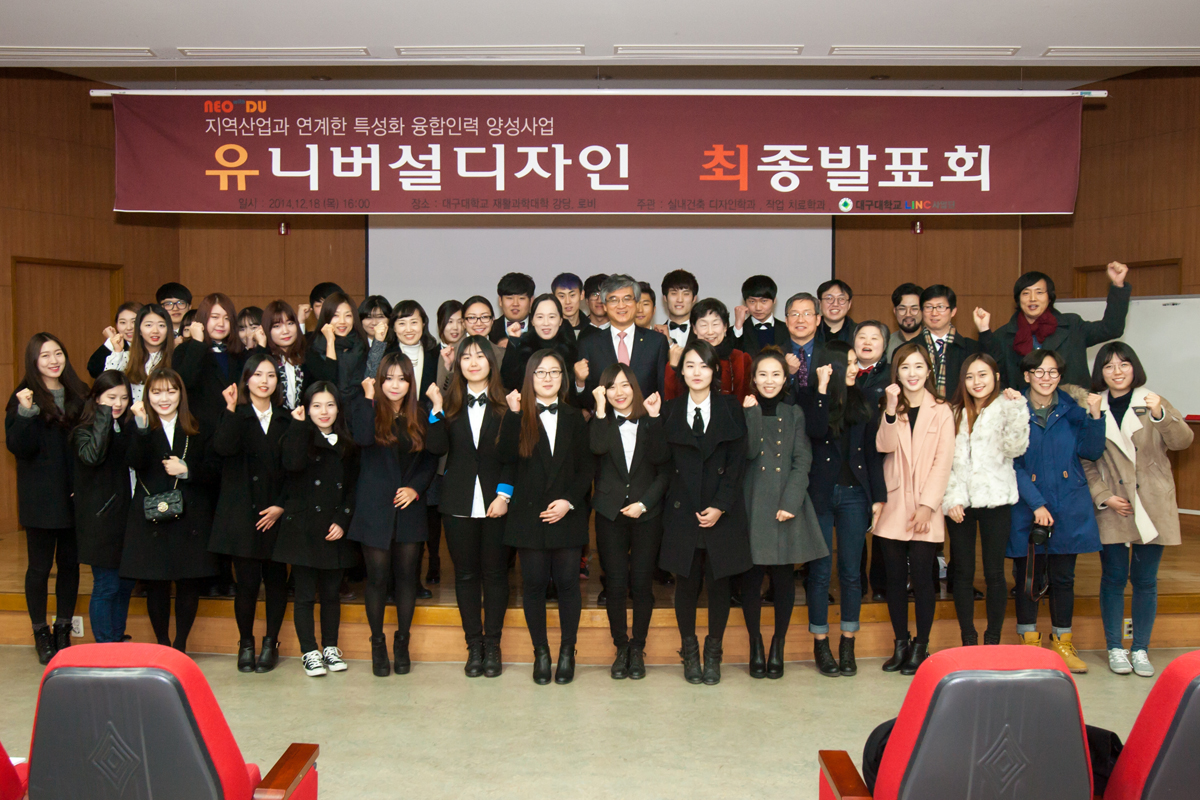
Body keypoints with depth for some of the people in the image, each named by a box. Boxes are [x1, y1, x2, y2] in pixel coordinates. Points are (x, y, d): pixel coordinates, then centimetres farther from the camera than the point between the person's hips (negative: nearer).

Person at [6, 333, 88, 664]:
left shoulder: (79, 394, 6)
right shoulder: (23, 398, -5)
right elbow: (18, 448, -12)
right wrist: (25, 413, -27)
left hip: (75, 496, 4)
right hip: (40, 498, -3)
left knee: (70, 562, 10)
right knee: (39, 565, 5)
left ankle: (63, 630, 24)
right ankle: (41, 634, 19)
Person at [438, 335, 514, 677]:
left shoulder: (505, 405, 1)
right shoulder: (449, 405, 7)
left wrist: (504, 494, -10)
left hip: (495, 501, -2)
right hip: (459, 503, 2)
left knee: (495, 572, 5)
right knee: (465, 574, 7)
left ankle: (492, 645, 16)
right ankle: (474, 645, 17)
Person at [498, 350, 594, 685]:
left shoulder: (574, 418, 10)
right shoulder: (520, 416, 5)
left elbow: (586, 466, 6)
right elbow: (506, 455, -11)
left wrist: (569, 501, -7)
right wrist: (514, 414, -18)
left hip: (567, 515, 1)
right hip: (529, 514, -1)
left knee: (567, 582, 1)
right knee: (534, 583, 3)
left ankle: (567, 651, 16)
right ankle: (541, 653, 16)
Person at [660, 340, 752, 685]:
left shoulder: (731, 409, 4)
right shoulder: (670, 411, 6)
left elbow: (736, 463, -1)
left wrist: (719, 506, -9)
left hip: (723, 512, 0)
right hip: (683, 511, 0)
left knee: (718, 582, 5)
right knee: (686, 583, 5)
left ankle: (713, 653, 21)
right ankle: (689, 652, 22)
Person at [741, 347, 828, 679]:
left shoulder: (794, 414, 9)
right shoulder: (746, 410, 7)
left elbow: (802, 461, 1)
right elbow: (750, 450, -8)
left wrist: (790, 502, -9)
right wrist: (753, 412, -14)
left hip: (786, 504, 1)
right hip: (753, 504, 0)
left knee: (783, 578, 3)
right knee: (751, 577, 1)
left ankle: (778, 649, 15)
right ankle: (756, 648, 14)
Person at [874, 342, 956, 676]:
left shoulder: (941, 411, 5)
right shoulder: (890, 407, 10)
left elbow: (943, 461, -2)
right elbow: (884, 446, -8)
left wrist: (928, 505, -10)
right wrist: (892, 409, -18)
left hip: (925, 509, -2)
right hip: (893, 505, 2)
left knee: (921, 576, -4)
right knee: (895, 576, 5)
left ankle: (920, 647, 9)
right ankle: (900, 645, 16)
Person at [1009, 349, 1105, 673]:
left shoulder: (1072, 409, 5)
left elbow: (1091, 452, 0)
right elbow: (1012, 464, -7)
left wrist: (1095, 416, -13)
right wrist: (1036, 504, -14)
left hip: (1069, 509, 2)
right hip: (1027, 509, -2)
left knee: (1063, 578, 10)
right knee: (1028, 578, 5)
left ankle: (1062, 642, 23)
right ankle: (1029, 643, 19)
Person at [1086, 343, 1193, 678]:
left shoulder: (1153, 404, 3)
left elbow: (1182, 440, -13)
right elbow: (1085, 462, 3)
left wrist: (1161, 414, -31)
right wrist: (1103, 496, -9)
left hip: (1152, 505, 0)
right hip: (1112, 507, 0)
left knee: (1145, 580, 5)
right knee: (1114, 578, 3)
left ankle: (1141, 649, 16)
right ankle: (1115, 648, 15)